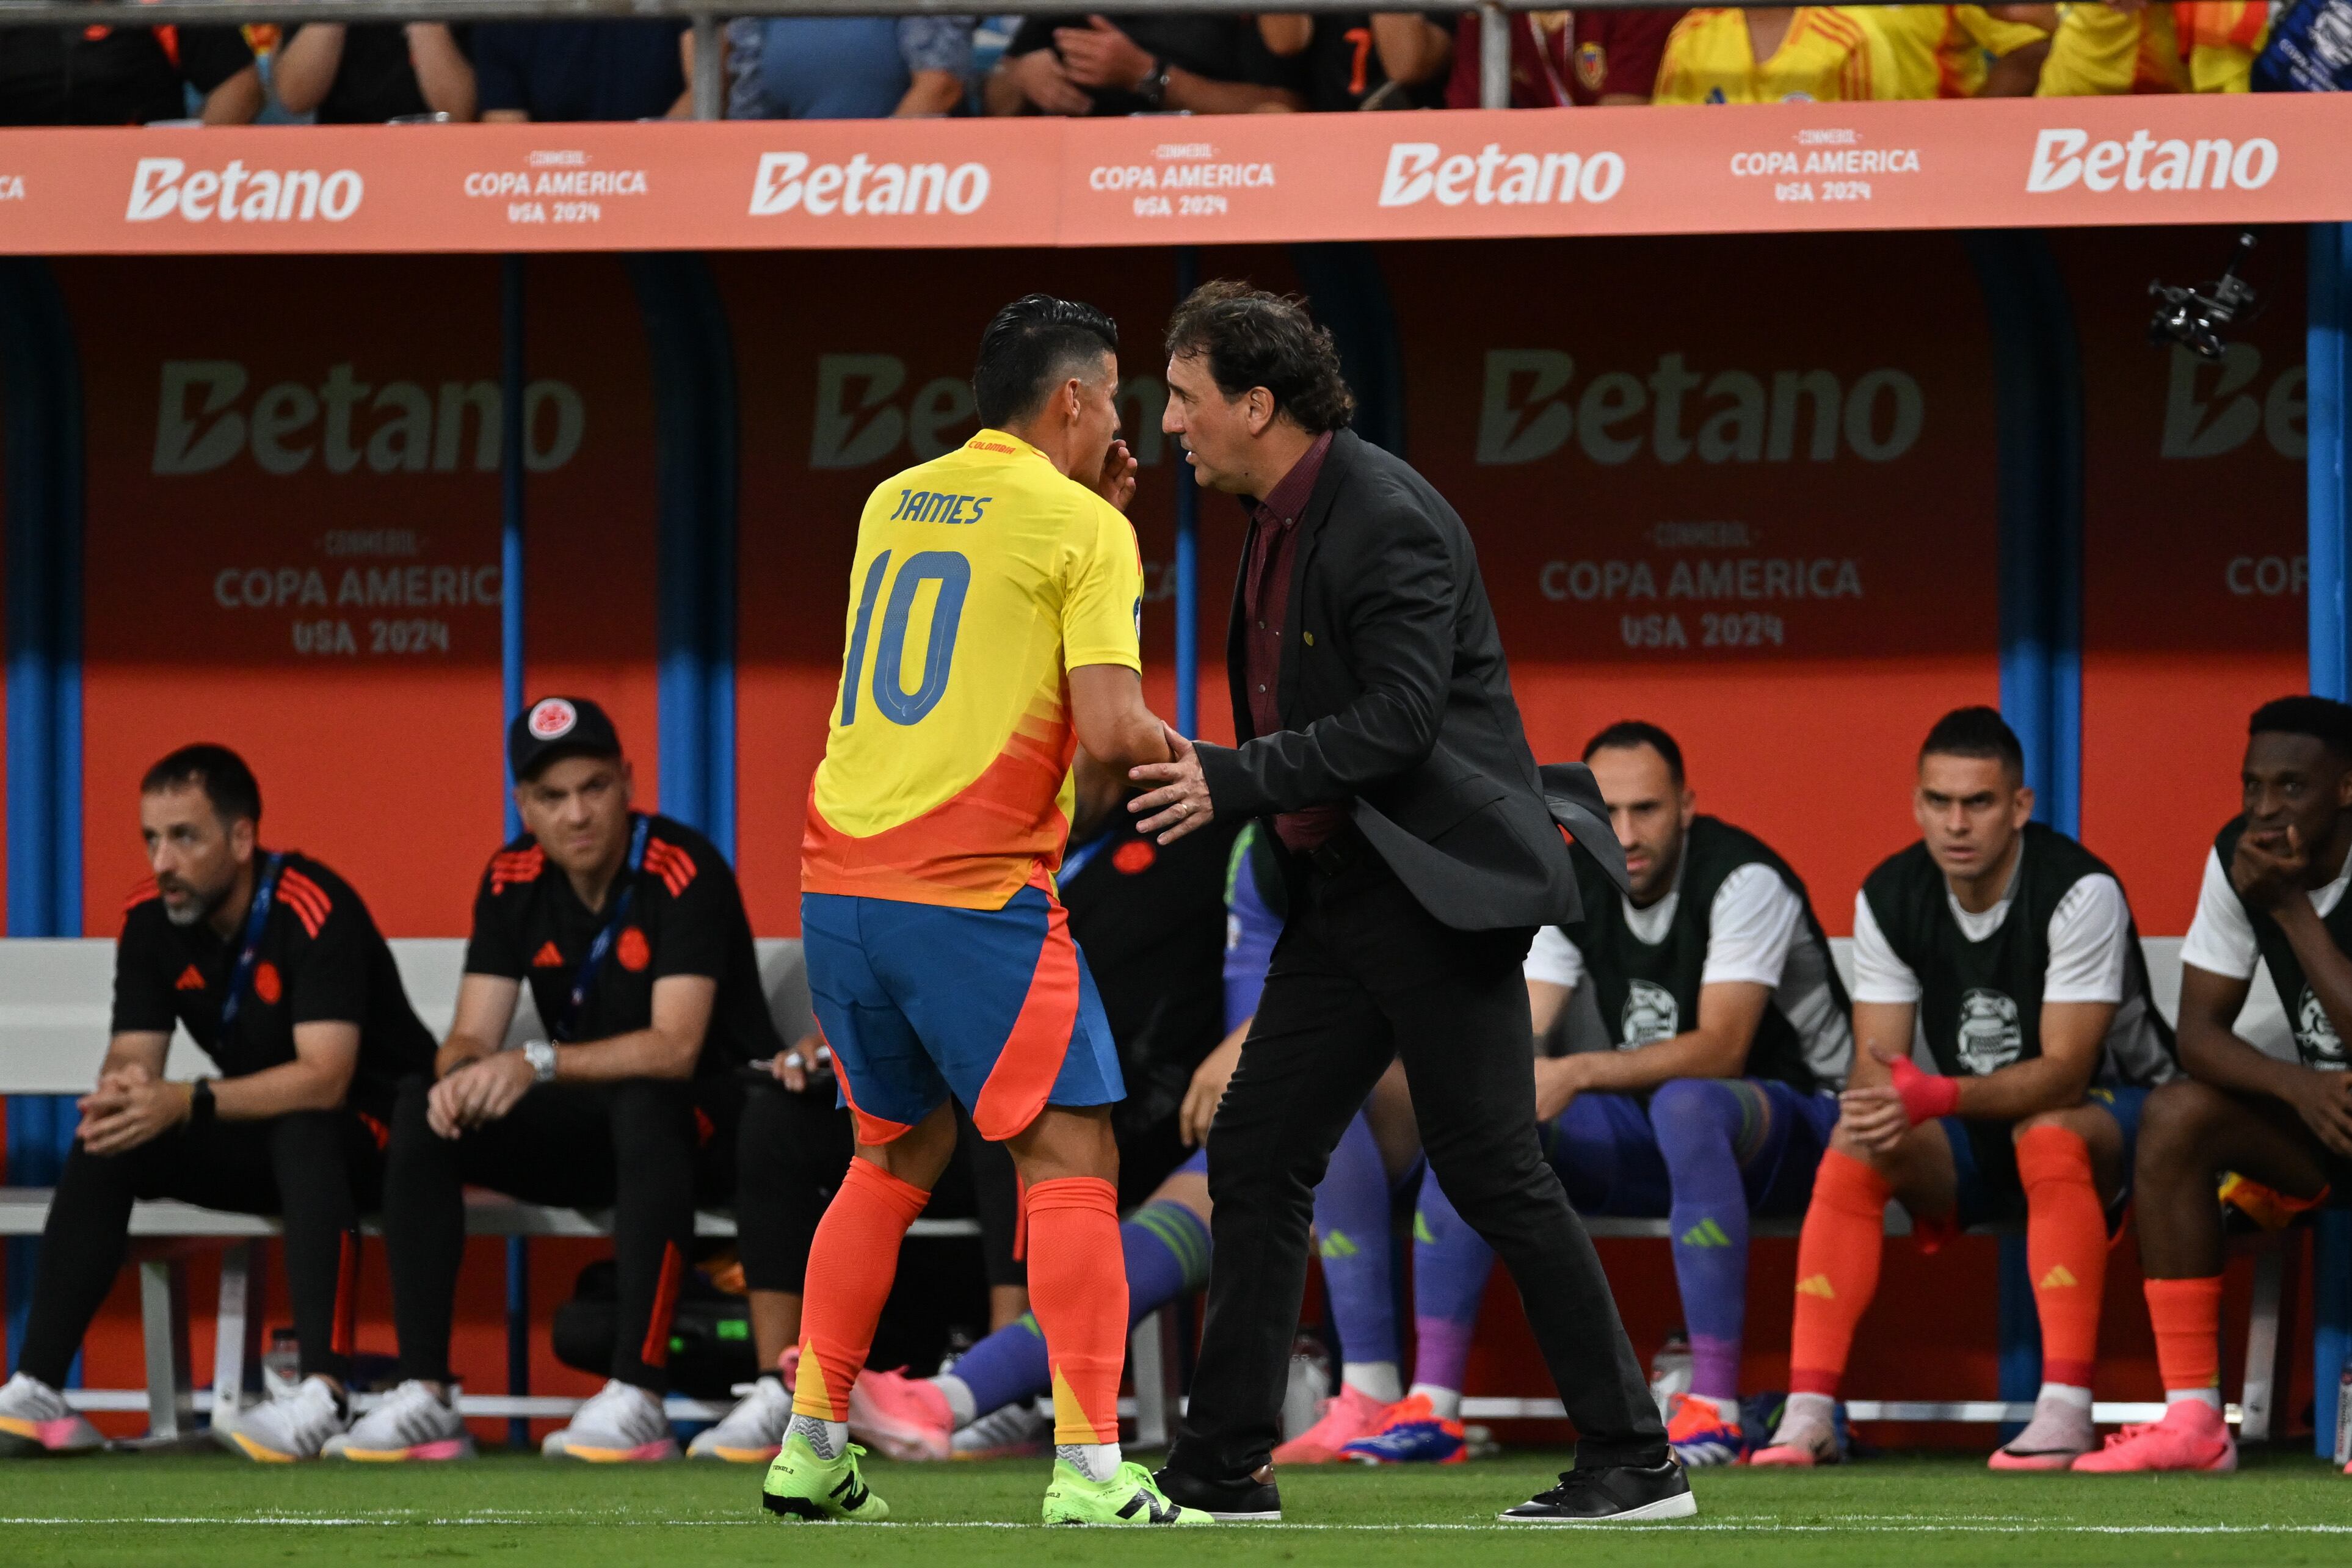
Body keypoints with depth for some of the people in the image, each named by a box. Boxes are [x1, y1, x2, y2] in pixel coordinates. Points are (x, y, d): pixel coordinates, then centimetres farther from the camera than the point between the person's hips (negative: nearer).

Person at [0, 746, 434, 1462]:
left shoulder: (314, 911, -24)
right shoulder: (150, 919, -4)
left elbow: (325, 1079, -32)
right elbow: (131, 1058, -5)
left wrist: (186, 1103, -41)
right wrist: (123, 1092, -31)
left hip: (369, 1133, -6)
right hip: (263, 1141, 6)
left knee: (305, 1133, -38)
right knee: (105, 1144, -14)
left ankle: (324, 1394, -50)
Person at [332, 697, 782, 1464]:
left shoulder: (682, 871, -20)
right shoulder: (512, 881, -1)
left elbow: (676, 1048, -29)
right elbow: (472, 1037, -5)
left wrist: (539, 1064, -40)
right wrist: (461, 1075, -30)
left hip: (716, 1121, -6)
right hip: (594, 1128, 6)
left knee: (643, 1105, -40)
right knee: (421, 1110, -15)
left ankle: (638, 1399, -41)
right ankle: (424, 1400, -20)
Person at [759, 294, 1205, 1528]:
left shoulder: (893, 503, 15)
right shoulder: (1081, 528, -5)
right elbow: (1109, 729, -14)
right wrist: (1189, 759, 7)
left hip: (841, 884, 7)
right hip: (976, 892, -7)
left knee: (895, 1155, 21)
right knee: (1069, 1159, -3)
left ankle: (811, 1442, 18)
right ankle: (1087, 1465, -13)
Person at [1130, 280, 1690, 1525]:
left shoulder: (1389, 522, -17)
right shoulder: (1279, 520, 13)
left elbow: (1399, 718, -23)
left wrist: (1234, 780, -24)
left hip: (1438, 886, -10)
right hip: (1345, 893, 10)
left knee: (1494, 1175, -8)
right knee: (1256, 1155, 7)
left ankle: (1635, 1462, -1)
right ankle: (1226, 1465, 11)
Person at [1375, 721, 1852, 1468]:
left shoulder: (1743, 881, -18)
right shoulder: (1575, 887, 1)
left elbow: (1720, 1049, -27)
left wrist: (1579, 1073, -36)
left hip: (1794, 1121, -6)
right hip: (1645, 1138, 7)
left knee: (1685, 1105, -40)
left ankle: (1715, 1410, -42)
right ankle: (1432, 1404, -16)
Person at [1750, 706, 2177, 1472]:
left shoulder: (2080, 892, -22)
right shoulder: (1889, 898, -6)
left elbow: (2065, 1071, -28)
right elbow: (1876, 1061, -6)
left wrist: (1940, 1097, -43)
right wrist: (1883, 1108, -31)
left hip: (2107, 1105, -5)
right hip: (1975, 1129, 5)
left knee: (2050, 1134, -38)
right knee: (1853, 1147, -23)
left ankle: (2066, 1408, -42)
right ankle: (1808, 1412, -28)